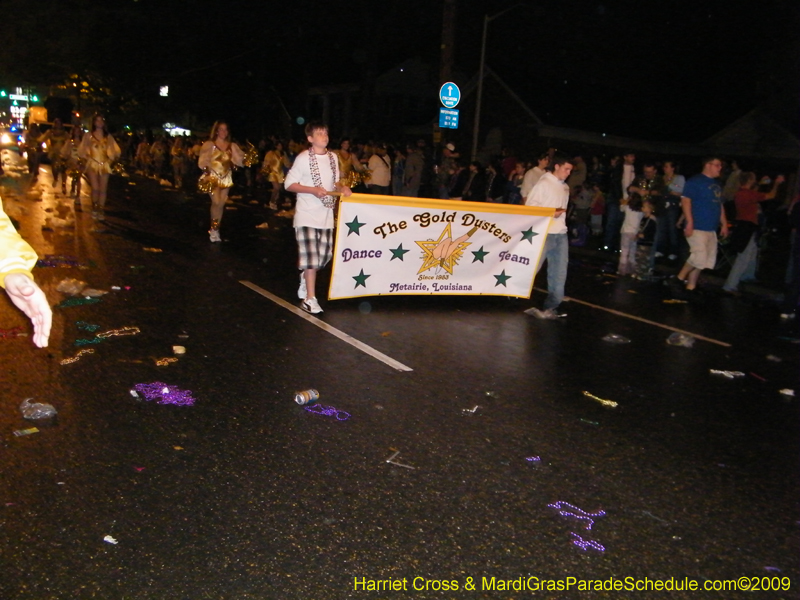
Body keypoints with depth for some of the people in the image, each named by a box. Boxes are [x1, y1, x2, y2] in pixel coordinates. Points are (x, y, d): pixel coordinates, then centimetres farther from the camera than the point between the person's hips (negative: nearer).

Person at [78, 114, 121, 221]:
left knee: (103, 189, -1)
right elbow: (82, 150, 6)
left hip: (104, 165, 2)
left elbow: (115, 151, 12)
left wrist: (110, 160, 2)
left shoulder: (108, 137, 7)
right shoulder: (89, 135, 3)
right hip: (93, 164, -2)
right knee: (95, 188, -9)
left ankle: (101, 210, 7)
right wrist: (88, 158, -2)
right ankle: (94, 209, 7)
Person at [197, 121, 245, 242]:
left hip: (226, 178, 4)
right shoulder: (209, 144, -2)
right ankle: (214, 229, -1)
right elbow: (203, 161, -5)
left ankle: (215, 229, 16)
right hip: (213, 177, -4)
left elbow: (240, 161, 3)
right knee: (216, 202, -16)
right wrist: (207, 174, -16)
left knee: (221, 204, 5)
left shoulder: (232, 146, 7)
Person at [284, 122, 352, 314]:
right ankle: (309, 298, 0)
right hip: (307, 214, -6)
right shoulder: (303, 158, -9)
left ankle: (305, 277, 38)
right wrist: (312, 190, -20)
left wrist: (342, 187, -3)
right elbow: (289, 184, -9)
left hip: (326, 214, 6)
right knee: (311, 255, -7)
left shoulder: (333, 157, 8)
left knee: (324, 254, 10)